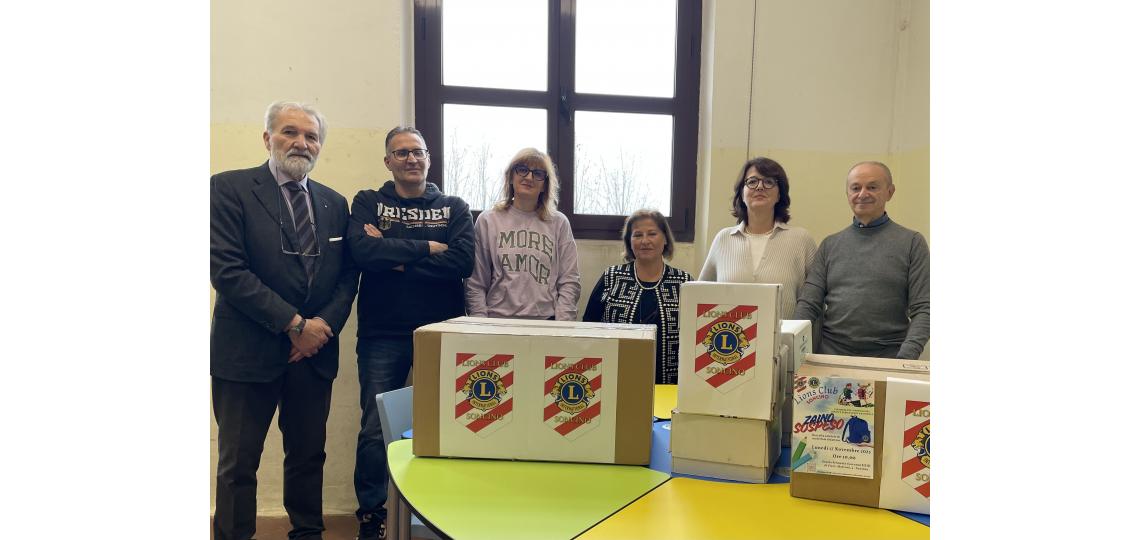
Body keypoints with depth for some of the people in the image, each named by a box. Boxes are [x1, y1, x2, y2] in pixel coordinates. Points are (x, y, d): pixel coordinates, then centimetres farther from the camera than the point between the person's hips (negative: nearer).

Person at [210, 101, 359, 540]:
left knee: (309, 455, 14)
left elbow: (347, 276, 10)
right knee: (238, 463, 6)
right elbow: (227, 270, -13)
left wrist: (323, 325, -7)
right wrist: (293, 324, -15)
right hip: (249, 351, -4)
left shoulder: (335, 203, 11)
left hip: (315, 351, 5)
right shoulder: (229, 188, -4)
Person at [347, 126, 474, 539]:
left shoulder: (454, 208, 8)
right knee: (374, 428, 3)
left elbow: (462, 261, -9)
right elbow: (362, 251, -13)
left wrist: (394, 255, -11)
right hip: (382, 335, 0)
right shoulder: (367, 203, 7)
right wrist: (426, 248, -11)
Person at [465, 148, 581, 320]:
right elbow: (475, 285, 5)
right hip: (498, 322, 0)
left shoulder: (559, 223, 7)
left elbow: (569, 282, 4)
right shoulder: (488, 221, 6)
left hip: (546, 320, 0)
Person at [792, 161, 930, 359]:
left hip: (888, 359, -1)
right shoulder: (830, 244, 10)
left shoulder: (912, 242, 3)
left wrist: (906, 358, -16)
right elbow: (808, 304, 5)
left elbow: (923, 310, -3)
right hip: (830, 355, 2)